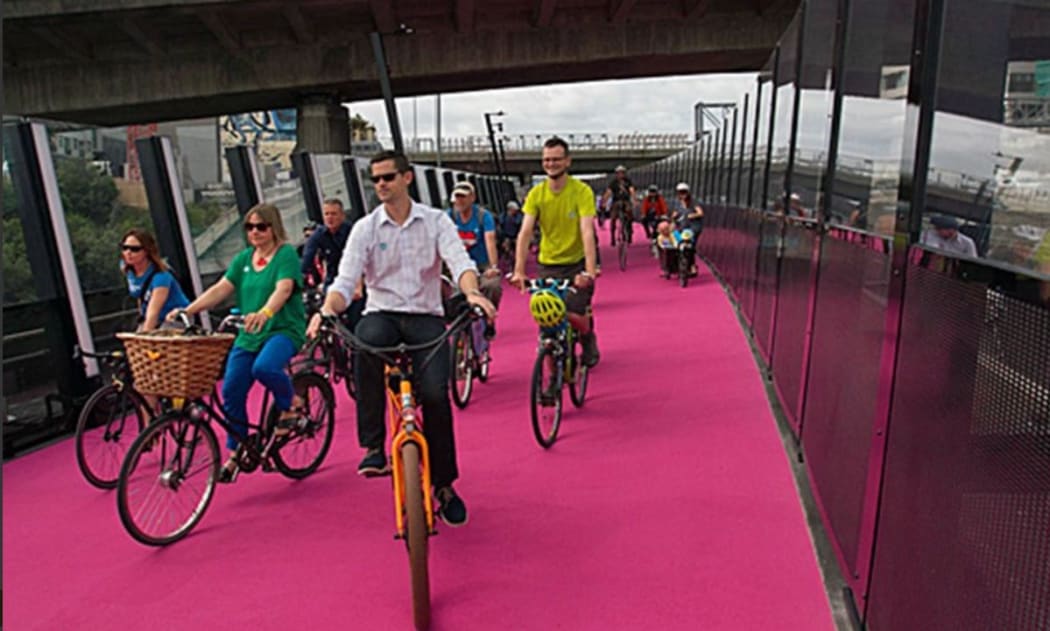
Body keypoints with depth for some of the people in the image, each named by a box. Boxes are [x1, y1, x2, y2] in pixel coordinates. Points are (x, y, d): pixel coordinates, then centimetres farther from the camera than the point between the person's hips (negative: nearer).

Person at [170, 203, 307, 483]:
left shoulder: (286, 254, -6)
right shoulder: (243, 258, 13)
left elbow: (283, 289, -23)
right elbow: (220, 288, 5)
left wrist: (265, 313, -42)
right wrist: (187, 310, -9)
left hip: (284, 330, -6)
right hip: (248, 335, 6)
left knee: (264, 367, -35)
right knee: (231, 391, -2)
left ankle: (288, 408, -4)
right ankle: (235, 454, 15)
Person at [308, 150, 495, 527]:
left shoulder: (436, 221, 4)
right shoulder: (365, 228, 5)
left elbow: (460, 263, -12)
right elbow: (345, 280, -5)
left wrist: (472, 293, -34)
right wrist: (327, 310, -27)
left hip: (426, 316, 0)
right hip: (382, 313, 0)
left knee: (435, 393, -19)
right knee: (366, 340, -37)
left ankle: (443, 483, 4)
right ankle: (373, 445, -21)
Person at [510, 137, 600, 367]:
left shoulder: (582, 191, -13)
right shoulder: (536, 193, -4)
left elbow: (587, 232, -23)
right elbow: (524, 233, -12)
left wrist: (590, 271, -35)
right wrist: (518, 271, -24)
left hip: (577, 263, -2)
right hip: (547, 265, 3)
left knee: (577, 313, -8)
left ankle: (589, 347, 25)